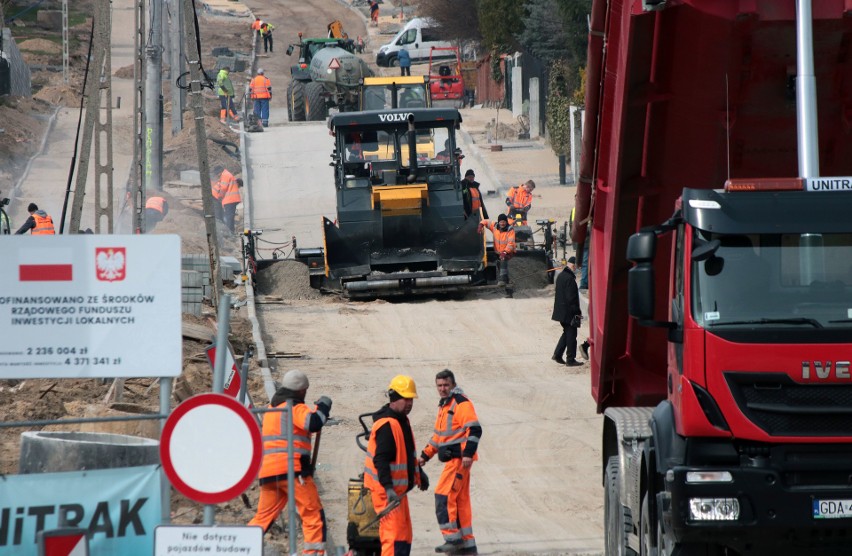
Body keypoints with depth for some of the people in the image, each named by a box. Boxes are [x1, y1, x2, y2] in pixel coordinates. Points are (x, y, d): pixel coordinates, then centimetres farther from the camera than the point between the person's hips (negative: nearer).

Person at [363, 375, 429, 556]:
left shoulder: (402, 421, 15)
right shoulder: (387, 425, -19)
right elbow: (380, 460, -26)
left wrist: (419, 473, 36)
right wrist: (388, 488, -33)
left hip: (398, 489, 11)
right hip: (386, 489, -11)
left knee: (405, 535, 14)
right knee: (394, 534, -16)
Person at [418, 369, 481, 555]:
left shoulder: (461, 403, -11)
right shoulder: (443, 405, 20)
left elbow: (475, 430, -19)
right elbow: (438, 435, 28)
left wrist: (468, 453, -26)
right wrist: (426, 455, 23)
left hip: (460, 458, -10)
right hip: (453, 459, 10)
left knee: (444, 495, -14)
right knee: (460, 500, 10)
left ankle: (453, 538, -13)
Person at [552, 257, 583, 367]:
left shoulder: (560, 276, 9)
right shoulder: (570, 279, -21)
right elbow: (571, 298, -22)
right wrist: (577, 311, -15)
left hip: (561, 311, 9)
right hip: (569, 312, -9)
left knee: (567, 333, 21)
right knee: (571, 334, 0)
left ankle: (557, 354, 18)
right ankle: (570, 359, 5)